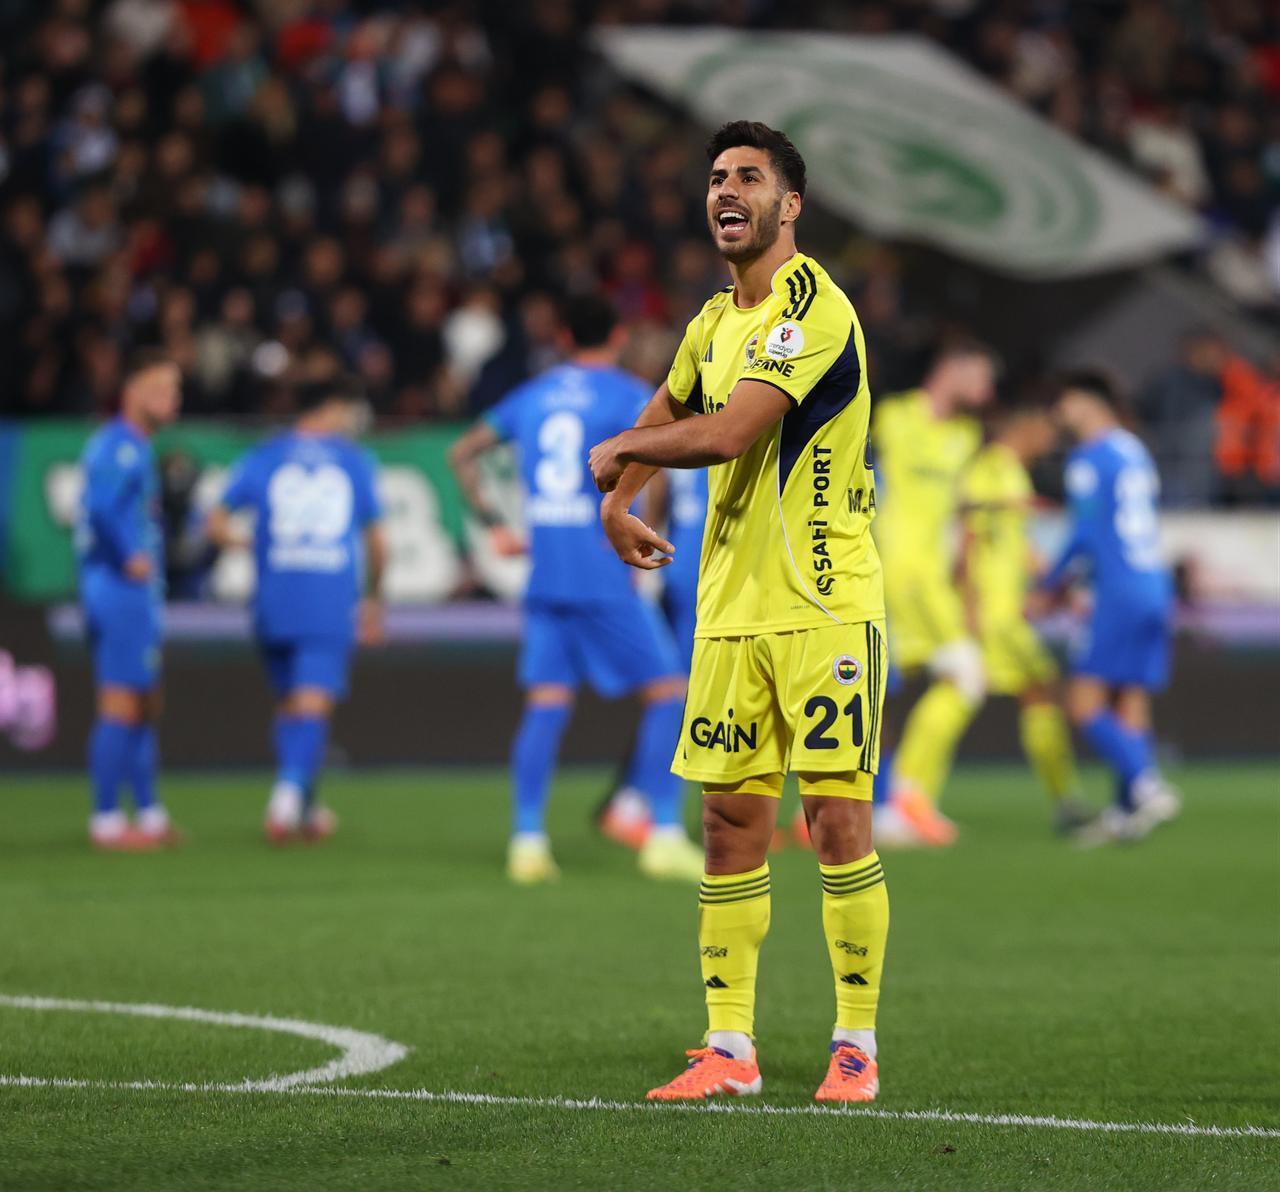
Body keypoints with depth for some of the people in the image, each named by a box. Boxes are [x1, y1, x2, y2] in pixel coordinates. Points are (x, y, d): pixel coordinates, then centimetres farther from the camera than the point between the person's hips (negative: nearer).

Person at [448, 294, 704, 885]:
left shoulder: (534, 395, 15)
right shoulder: (626, 394, -3)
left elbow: (463, 452, 20)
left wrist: (492, 523, 19)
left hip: (544, 572, 5)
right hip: (604, 576, -5)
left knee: (546, 704, 5)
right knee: (667, 691, 1)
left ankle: (527, 839, -3)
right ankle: (665, 836, -6)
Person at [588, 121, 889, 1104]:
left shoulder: (814, 309, -13)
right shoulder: (716, 321, 14)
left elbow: (725, 434, -22)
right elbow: (664, 417, 33)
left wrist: (615, 453, -6)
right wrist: (617, 503, 17)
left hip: (825, 607, -7)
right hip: (731, 609, 7)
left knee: (837, 818, -6)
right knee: (731, 822, 5)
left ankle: (856, 1044, 2)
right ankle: (730, 1050, 8)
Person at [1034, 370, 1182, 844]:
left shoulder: (1088, 459, -7)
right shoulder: (1135, 450, 17)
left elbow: (1084, 536, -12)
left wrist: (1047, 588, 1)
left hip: (1119, 593, -8)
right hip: (1155, 589, 8)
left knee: (1084, 703, -9)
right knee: (1131, 705, 7)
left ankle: (1147, 787, -23)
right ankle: (1127, 812, 3)